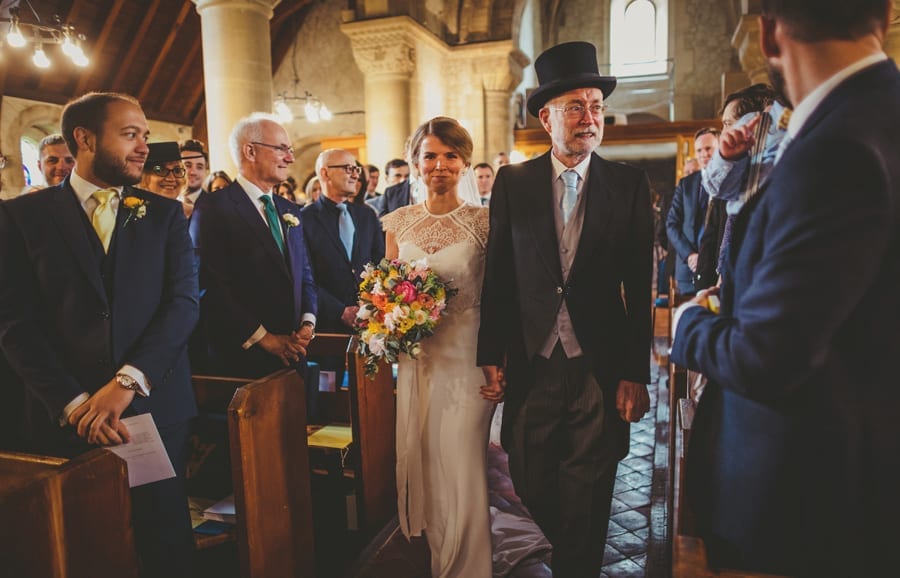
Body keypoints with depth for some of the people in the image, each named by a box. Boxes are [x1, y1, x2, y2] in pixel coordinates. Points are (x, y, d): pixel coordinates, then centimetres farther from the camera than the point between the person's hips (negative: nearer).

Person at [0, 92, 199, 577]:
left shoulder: (164, 214, 6)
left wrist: (129, 381, -15)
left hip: (155, 409, 1)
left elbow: (183, 301, -4)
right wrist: (73, 403, -14)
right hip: (66, 420, 0)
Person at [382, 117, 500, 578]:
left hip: (466, 358, -4)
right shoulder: (397, 222, 5)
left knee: (463, 475, 2)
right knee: (421, 469, 15)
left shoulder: (483, 222, -6)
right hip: (414, 358, 4)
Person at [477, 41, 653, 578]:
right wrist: (492, 354, 0)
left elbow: (639, 286, -3)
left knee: (586, 501, 10)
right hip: (531, 366, 2)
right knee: (531, 484, 16)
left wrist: (636, 374, -5)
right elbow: (497, 274, 2)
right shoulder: (512, 182, 0)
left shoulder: (631, 184, -2)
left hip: (601, 368, -1)